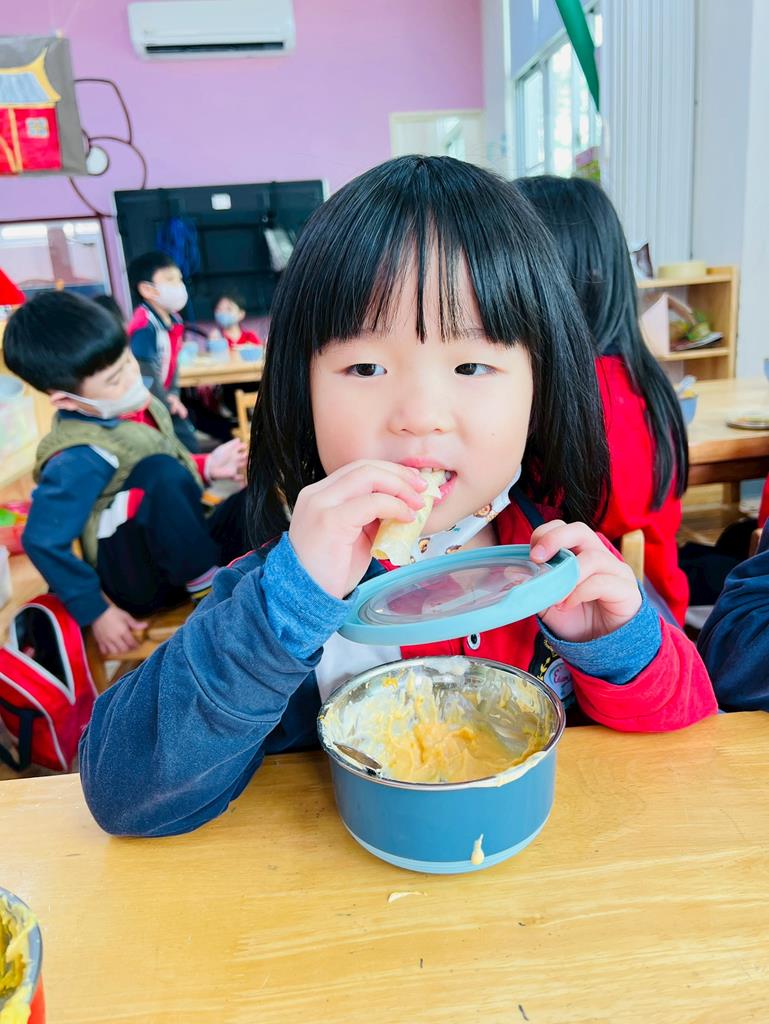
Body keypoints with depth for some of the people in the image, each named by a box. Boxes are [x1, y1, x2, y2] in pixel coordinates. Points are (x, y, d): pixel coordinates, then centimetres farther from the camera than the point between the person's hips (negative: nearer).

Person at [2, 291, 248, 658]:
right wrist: (96, 613, -17)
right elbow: (42, 541, -21)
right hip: (137, 584, -8)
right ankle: (207, 595, -17)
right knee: (160, 472, -32)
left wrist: (205, 466, 1)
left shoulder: (136, 405, 1)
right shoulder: (81, 457, -24)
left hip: (176, 556, 8)